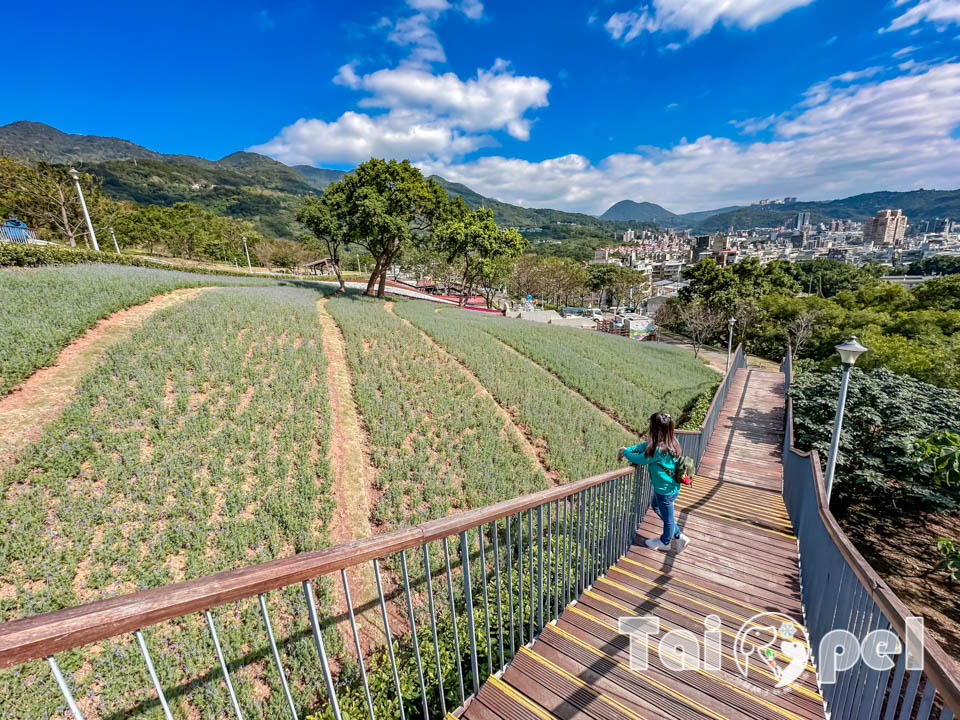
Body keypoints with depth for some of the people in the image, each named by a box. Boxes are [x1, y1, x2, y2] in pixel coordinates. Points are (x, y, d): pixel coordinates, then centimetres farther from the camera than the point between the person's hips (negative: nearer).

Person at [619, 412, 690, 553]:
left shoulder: (659, 450, -36)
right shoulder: (669, 441, -9)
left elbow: (639, 459, -22)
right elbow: (645, 445, 3)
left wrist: (625, 452, -4)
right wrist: (628, 449, -3)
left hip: (666, 490, -9)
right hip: (665, 486, 9)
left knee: (667, 517, 17)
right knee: (656, 507, 30)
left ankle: (665, 542, 44)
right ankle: (678, 535, 44)